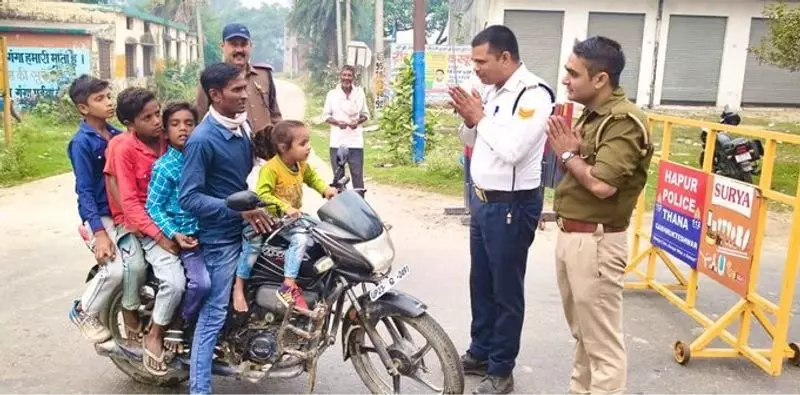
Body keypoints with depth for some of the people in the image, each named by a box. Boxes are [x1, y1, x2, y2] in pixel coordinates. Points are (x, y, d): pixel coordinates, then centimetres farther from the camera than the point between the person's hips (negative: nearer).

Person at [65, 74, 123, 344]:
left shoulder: (116, 135, 5)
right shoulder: (81, 143, -12)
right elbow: (85, 191, -15)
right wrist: (100, 233, -21)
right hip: (100, 216, -6)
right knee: (117, 269, -17)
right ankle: (83, 312, 9)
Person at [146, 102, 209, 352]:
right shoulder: (164, 167, -11)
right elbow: (153, 207, -12)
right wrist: (175, 234, -22)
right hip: (184, 234, -6)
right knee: (201, 282, -20)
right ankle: (177, 326, 5)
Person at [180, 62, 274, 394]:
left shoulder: (243, 126, 4)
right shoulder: (201, 140, -20)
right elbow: (188, 198, -23)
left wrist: (258, 206, 8)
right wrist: (238, 209, -29)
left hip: (247, 227, 8)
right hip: (221, 236, -8)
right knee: (214, 315, -3)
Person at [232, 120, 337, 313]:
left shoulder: (302, 165, -1)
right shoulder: (270, 168, -24)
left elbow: (312, 177, 19)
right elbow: (262, 195, -31)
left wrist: (326, 189, 1)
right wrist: (284, 207, -40)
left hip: (291, 218, 5)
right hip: (268, 217, -5)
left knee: (302, 237, -20)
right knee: (253, 243, -17)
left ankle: (288, 286, -17)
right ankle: (238, 287, 5)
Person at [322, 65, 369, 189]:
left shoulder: (360, 93, 5)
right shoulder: (332, 94, 2)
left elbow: (365, 114, 11)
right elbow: (326, 115, 5)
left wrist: (358, 121, -10)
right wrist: (337, 122, -14)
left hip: (355, 142, 0)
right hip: (337, 142, 0)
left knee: (358, 175, -1)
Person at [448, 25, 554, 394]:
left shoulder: (534, 94, -17)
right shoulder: (492, 92, 8)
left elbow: (511, 150, -26)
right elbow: (472, 141, 16)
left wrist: (479, 117, -15)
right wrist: (468, 119, -4)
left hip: (512, 206, -8)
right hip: (483, 201, 9)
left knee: (506, 291, 4)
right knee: (481, 284, 19)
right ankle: (480, 353, 36)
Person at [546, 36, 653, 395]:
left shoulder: (624, 121, -18)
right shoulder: (591, 114, 12)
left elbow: (602, 184, -28)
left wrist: (568, 153, -11)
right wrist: (566, 148, -8)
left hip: (596, 242, -10)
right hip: (569, 235, 10)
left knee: (601, 340, 2)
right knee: (582, 332, 23)